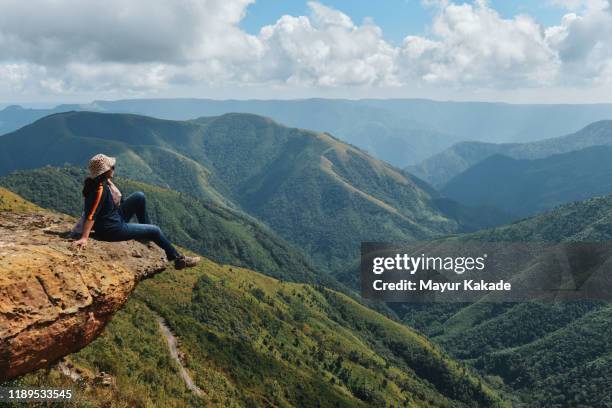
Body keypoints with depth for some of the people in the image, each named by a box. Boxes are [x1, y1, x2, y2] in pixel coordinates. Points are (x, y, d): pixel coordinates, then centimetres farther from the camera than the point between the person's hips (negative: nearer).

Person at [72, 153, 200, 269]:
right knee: (155, 231, -1)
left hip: (116, 217, 9)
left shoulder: (103, 181, -3)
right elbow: (90, 215, -35)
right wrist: (84, 238, -38)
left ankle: (146, 232, 20)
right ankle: (178, 259, 15)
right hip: (112, 230, -9)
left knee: (140, 197, 8)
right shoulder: (100, 189, -30)